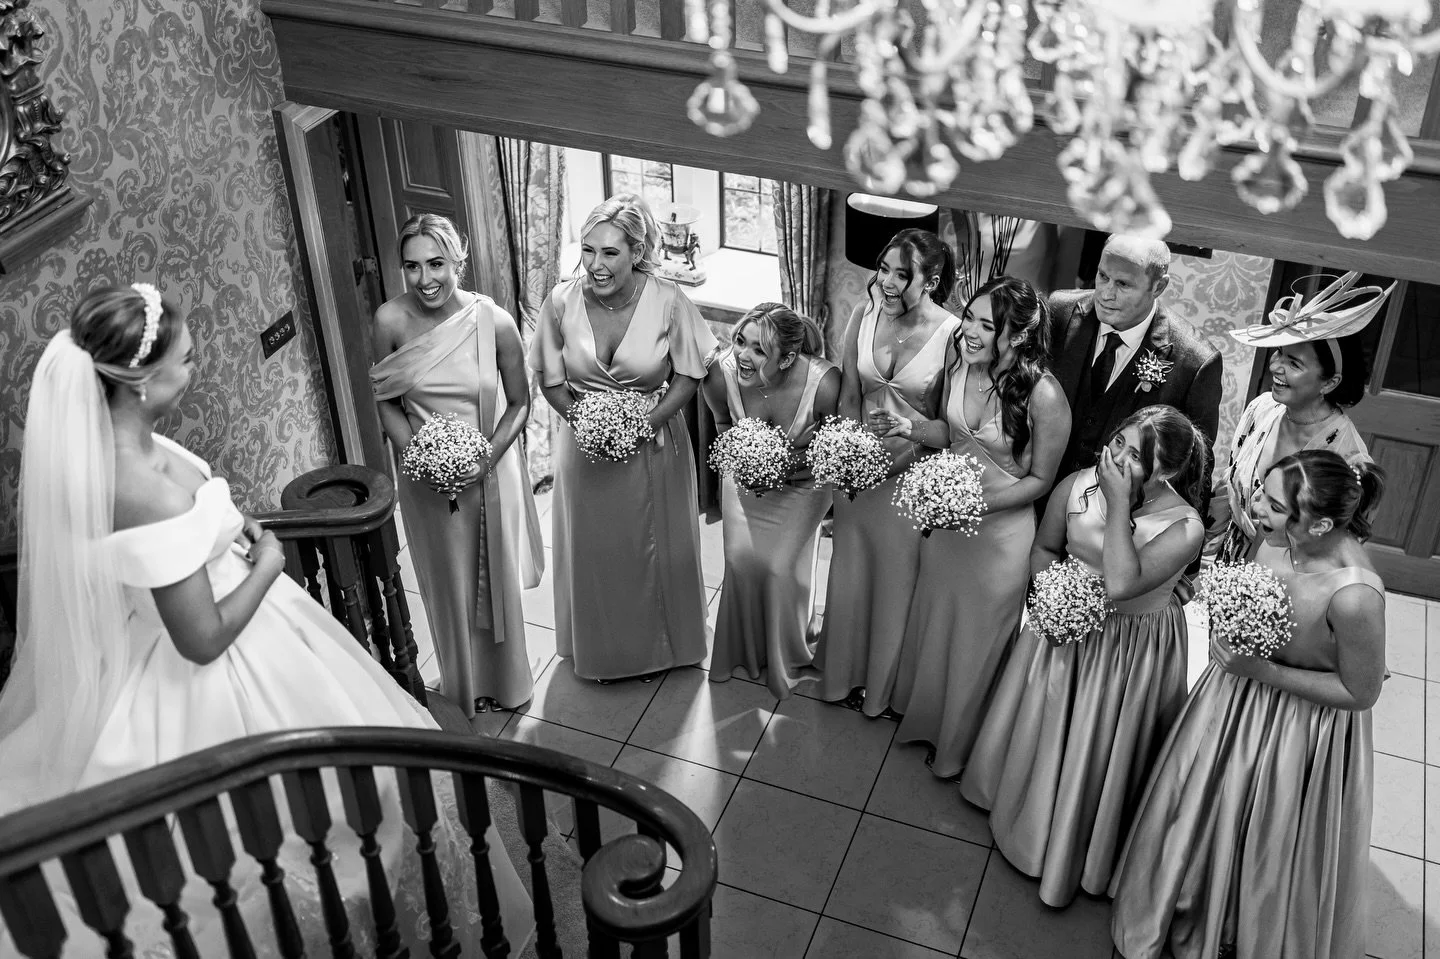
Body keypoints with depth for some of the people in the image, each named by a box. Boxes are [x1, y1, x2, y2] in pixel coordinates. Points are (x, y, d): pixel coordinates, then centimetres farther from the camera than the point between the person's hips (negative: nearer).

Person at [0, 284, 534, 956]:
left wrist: (222, 529, 2)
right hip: (218, 684, -9)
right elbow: (203, 638, -28)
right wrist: (266, 567, -14)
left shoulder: (98, 442, -9)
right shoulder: (157, 500, -37)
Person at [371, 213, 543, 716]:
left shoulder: (495, 322, -18)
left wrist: (489, 457, -20)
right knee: (448, 580, 16)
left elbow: (519, 404, -7)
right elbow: (386, 401, -3)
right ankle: (465, 685, 41)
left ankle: (507, 681, 42)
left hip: (489, 468, 0)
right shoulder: (391, 321, -16)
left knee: (496, 574, 16)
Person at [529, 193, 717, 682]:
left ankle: (657, 646, 43)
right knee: (592, 549, 18)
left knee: (654, 548, 17)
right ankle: (600, 648, 42)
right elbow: (550, 378, -3)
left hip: (654, 445, -1)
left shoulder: (668, 301, -21)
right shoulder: (561, 301, -16)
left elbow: (688, 375, -10)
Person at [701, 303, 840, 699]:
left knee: (782, 569, -5)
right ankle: (742, 650, 29)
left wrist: (792, 464, -25)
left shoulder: (824, 382, -36)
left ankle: (786, 661, 25)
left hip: (801, 485, -2)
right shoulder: (721, 374, -27)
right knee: (741, 560, -1)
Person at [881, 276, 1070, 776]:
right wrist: (912, 428, -14)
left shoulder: (1044, 395, -27)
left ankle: (958, 745, 40)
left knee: (978, 640, 15)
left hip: (1000, 527, -5)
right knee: (934, 618, 25)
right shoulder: (960, 361, -11)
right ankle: (926, 714, 52)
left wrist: (983, 502, -26)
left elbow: (1040, 479, -14)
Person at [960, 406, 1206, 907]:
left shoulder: (1184, 527, -27)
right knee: (1038, 729, 23)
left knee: (1100, 751, 12)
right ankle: (1025, 813, 54)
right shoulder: (1076, 486, -15)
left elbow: (1120, 585, -38)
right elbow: (1044, 549, 3)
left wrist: (1118, 503, -35)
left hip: (1133, 647, -4)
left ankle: (1074, 852, 39)